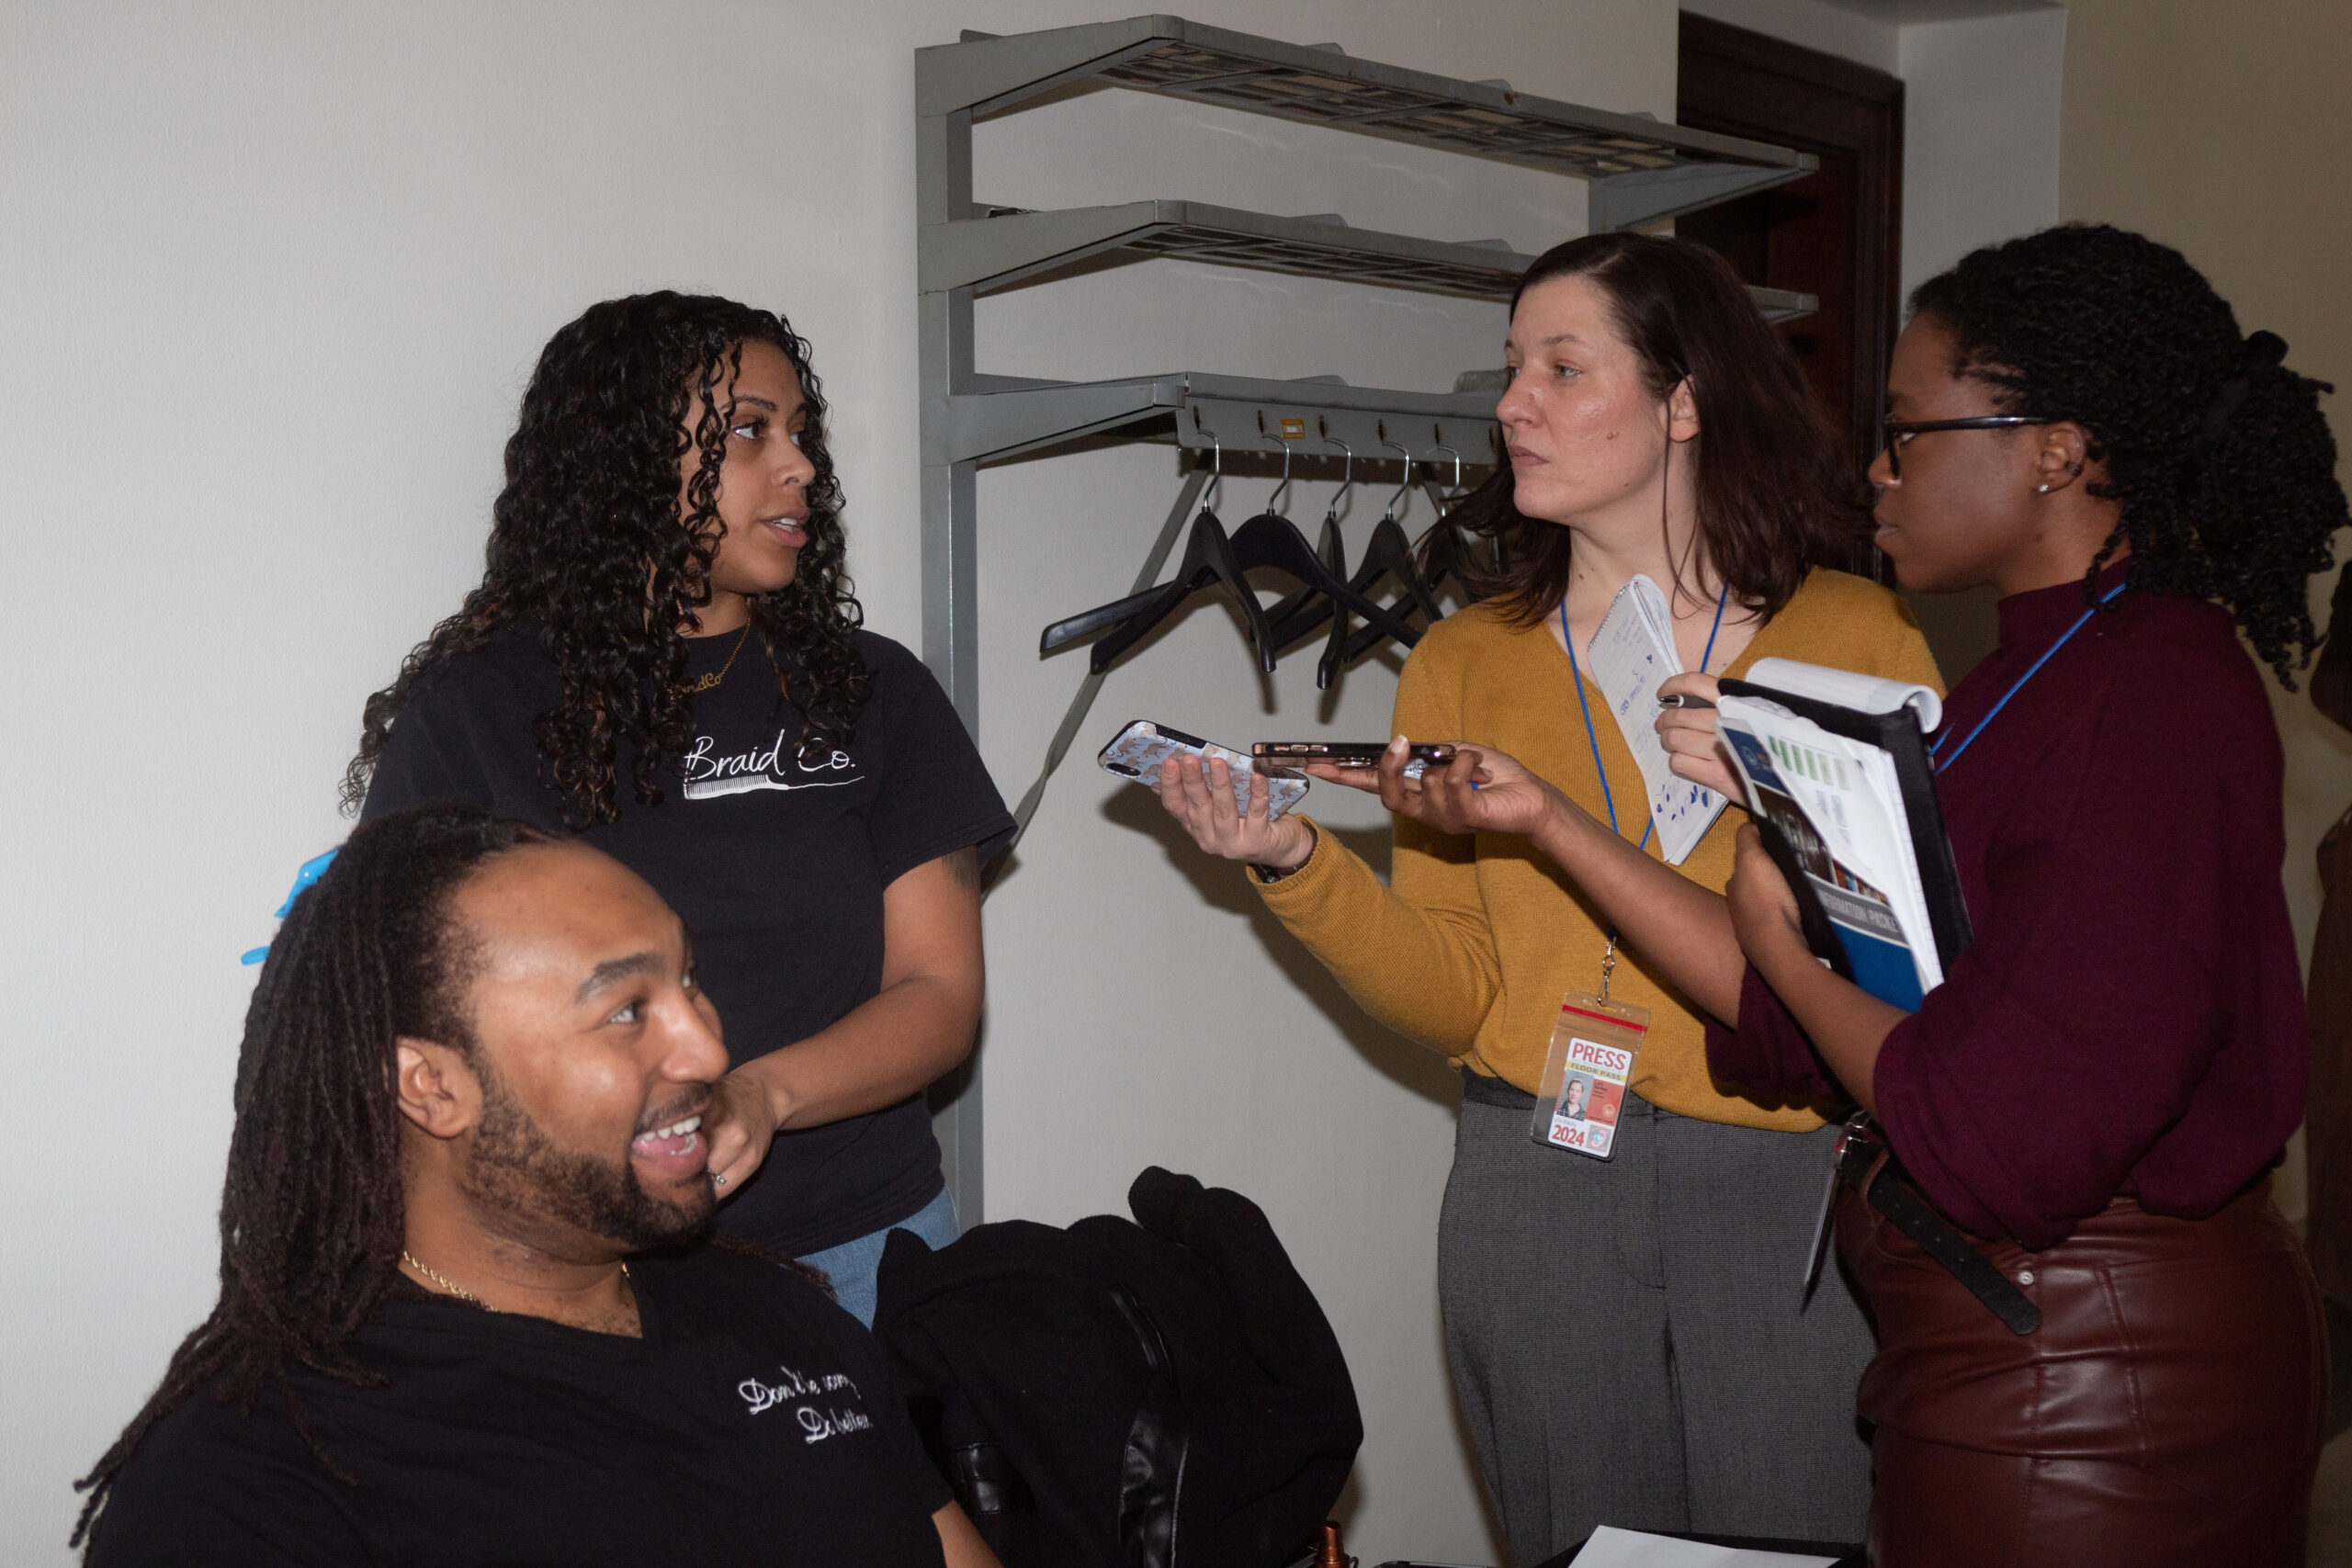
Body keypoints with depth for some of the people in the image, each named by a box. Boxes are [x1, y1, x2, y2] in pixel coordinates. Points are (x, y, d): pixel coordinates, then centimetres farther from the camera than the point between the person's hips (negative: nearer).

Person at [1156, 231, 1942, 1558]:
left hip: (1793, 1190, -2)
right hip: (1539, 1187, 2)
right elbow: (1456, 1001, 4)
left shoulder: (1857, 637, -1)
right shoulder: (1467, 663, 7)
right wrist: (1298, 863, -14)